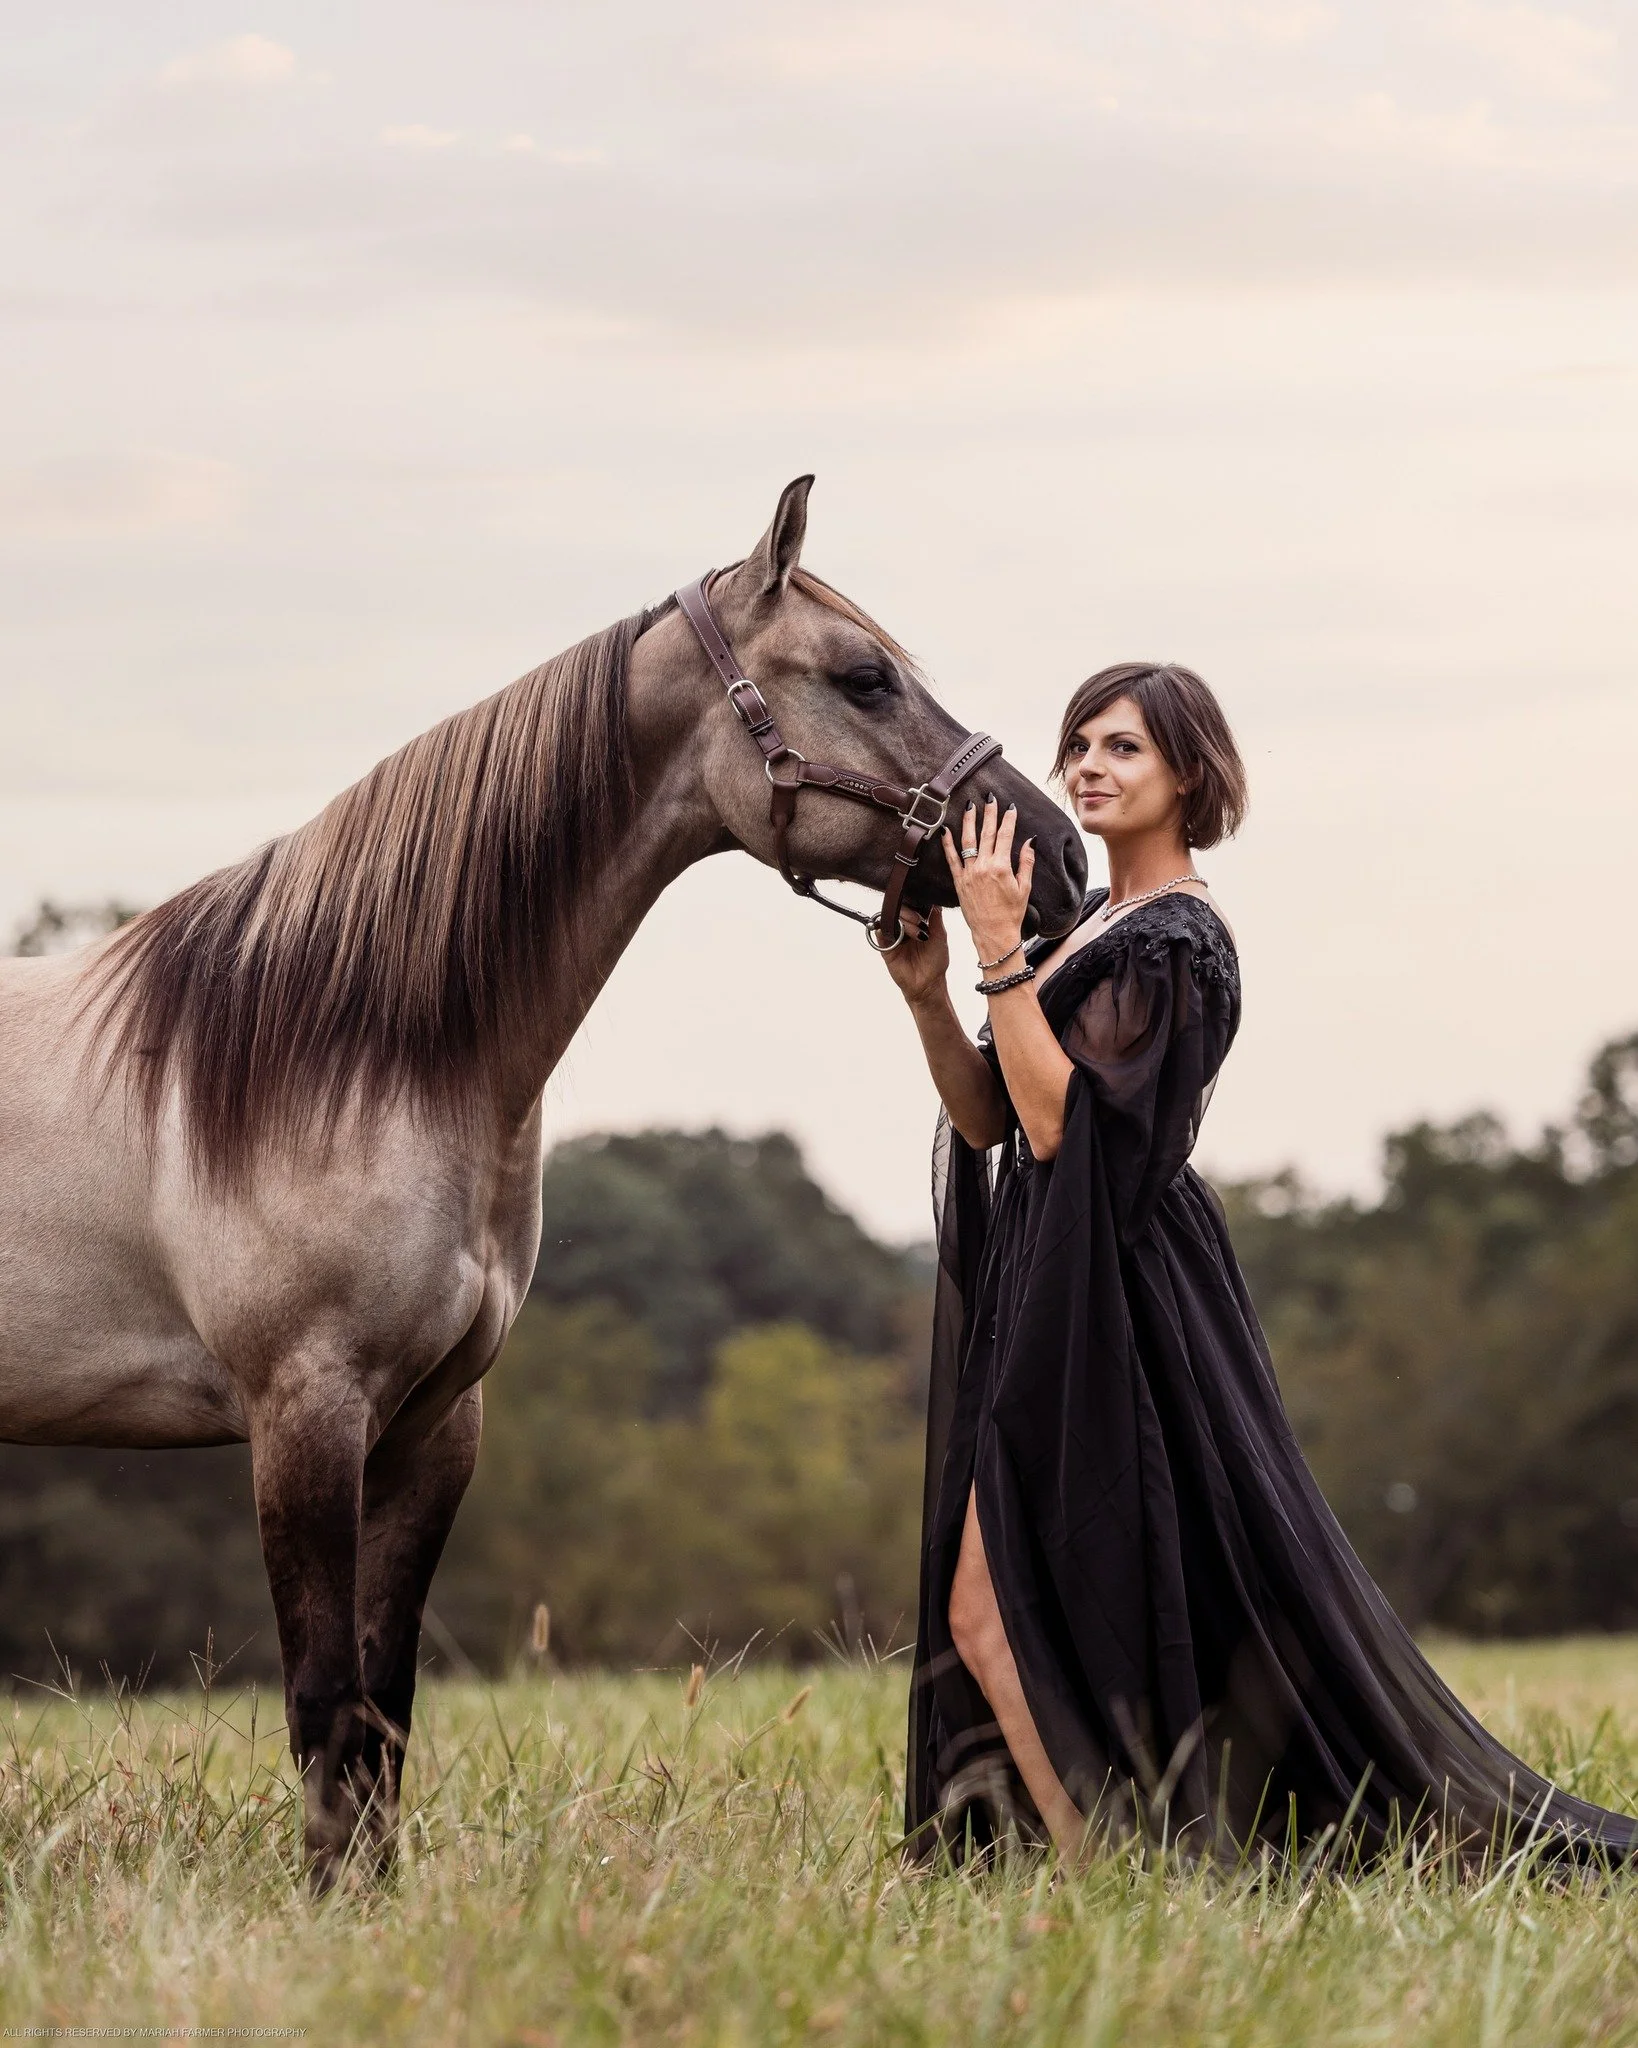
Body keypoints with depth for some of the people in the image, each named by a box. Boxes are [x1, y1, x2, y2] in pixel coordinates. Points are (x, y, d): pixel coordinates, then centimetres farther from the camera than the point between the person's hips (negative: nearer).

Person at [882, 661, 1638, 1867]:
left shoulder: (1176, 940, -13)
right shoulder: (1095, 923, 15)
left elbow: (1058, 1120, -22)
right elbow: (987, 1117, 12)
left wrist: (1001, 950, -22)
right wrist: (929, 995, -2)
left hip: (1118, 1305, -9)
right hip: (1048, 1303, 9)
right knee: (986, 1614, 9)